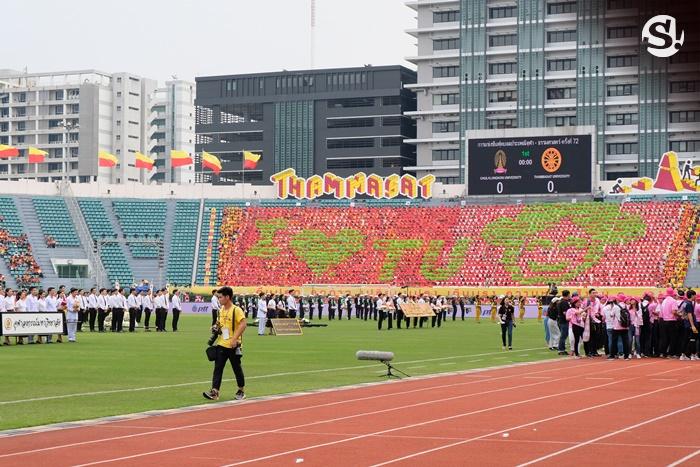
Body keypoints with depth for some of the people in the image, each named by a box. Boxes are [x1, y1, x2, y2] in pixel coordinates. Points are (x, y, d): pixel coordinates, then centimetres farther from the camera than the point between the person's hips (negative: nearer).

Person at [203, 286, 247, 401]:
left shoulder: (236, 310, -14)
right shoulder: (221, 310, 10)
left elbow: (243, 324, -23)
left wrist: (235, 339, -29)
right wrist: (216, 327, 5)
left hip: (233, 345, -6)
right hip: (221, 344, 6)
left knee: (237, 368, 7)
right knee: (218, 368, -3)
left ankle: (241, 391, 22)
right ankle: (214, 392, -7)